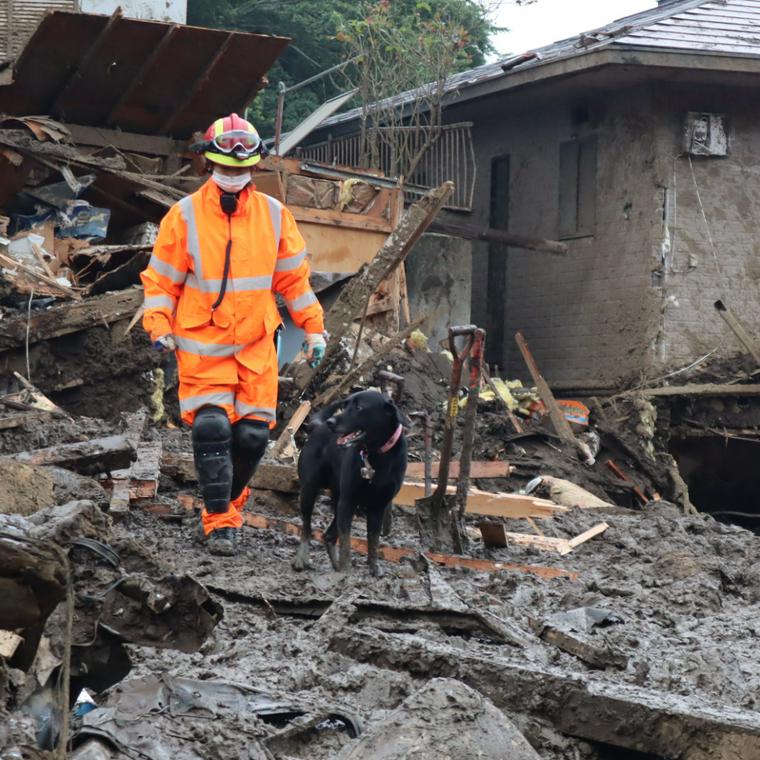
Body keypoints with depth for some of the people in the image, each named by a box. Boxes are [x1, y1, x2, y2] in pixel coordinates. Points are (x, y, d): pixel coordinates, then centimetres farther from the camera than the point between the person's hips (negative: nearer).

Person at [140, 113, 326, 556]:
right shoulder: (185, 216, -4)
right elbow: (161, 279, 1)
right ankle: (219, 520, -6)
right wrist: (159, 328, -11)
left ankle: (230, 503, 26)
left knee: (253, 432, 0)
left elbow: (294, 278, 11)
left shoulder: (274, 215, 4)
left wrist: (314, 329, 10)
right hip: (202, 343, -3)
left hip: (256, 345, 3)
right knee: (211, 425, -16)